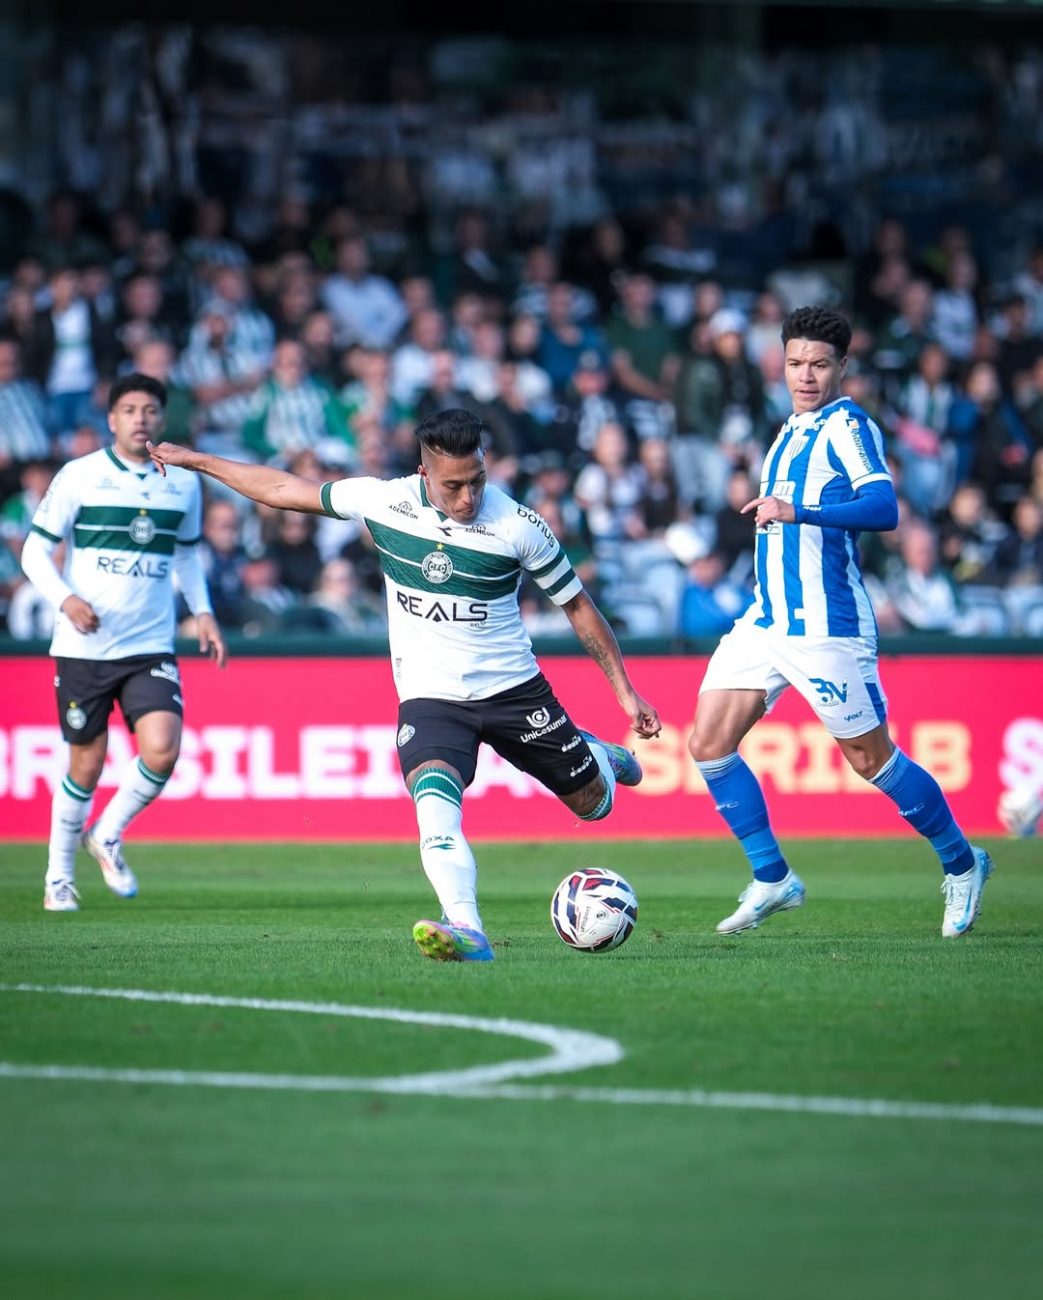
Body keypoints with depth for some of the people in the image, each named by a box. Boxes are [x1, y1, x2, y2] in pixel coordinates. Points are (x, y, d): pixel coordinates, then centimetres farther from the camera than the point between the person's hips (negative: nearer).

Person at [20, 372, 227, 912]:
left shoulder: (183, 483, 6)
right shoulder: (79, 477, -5)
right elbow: (35, 550, -2)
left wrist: (202, 612, 9)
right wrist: (65, 599, -20)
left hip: (150, 647, 2)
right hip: (83, 646, -2)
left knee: (162, 750, -18)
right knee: (86, 765, 4)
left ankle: (108, 836, 9)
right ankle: (59, 875, 25)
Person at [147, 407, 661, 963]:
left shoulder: (517, 525, -13)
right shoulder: (385, 501, -8)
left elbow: (577, 605, 0)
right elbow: (286, 490, 5)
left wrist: (625, 691, 0)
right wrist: (196, 461, 11)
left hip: (512, 689, 0)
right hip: (429, 697, 0)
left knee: (593, 804, 11)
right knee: (434, 799, -30)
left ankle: (600, 758, 48)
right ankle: (466, 932, -42)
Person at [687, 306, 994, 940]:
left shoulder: (846, 425, -11)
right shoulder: (793, 429, 16)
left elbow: (883, 507, -27)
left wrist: (796, 512, -37)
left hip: (826, 626, -8)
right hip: (766, 619, 8)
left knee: (870, 757, 1)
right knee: (709, 743, -2)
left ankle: (962, 863, 22)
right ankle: (772, 879, 8)